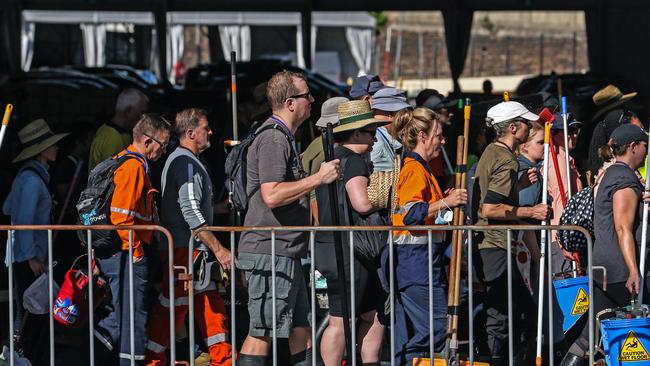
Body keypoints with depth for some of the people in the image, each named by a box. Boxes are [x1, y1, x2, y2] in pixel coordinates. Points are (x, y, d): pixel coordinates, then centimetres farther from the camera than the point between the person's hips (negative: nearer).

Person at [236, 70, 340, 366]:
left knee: (301, 327, 12)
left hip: (285, 253, 11)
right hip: (270, 253, -11)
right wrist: (318, 178, -20)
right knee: (262, 332, -9)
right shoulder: (273, 140, -15)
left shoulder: (284, 138, 20)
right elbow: (272, 195, -26)